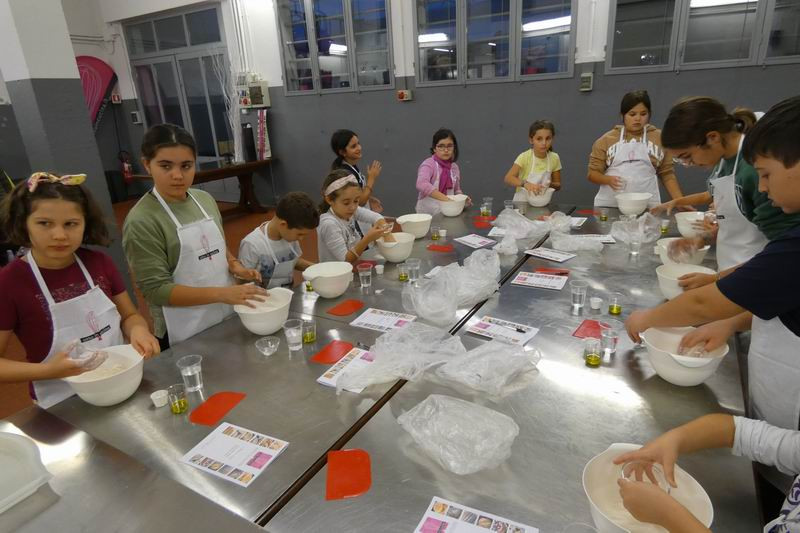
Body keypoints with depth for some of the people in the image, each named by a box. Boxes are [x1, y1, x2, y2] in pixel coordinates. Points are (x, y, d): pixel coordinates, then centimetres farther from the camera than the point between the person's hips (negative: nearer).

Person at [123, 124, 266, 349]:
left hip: (227, 318, 6)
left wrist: (235, 267, -5)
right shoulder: (141, 221, -17)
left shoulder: (205, 199, 1)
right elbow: (156, 290, -20)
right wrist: (221, 294, -28)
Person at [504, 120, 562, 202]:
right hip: (522, 202, -3)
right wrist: (525, 184, -39)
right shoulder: (524, 157, -12)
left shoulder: (554, 158, -3)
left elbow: (558, 185, 6)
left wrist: (550, 184, -16)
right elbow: (508, 178, -23)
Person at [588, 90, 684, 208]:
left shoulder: (659, 138, 8)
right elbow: (593, 173, 3)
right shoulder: (607, 139, 4)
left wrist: (680, 202, 0)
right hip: (610, 205, -1)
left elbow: (667, 174, 11)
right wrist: (608, 180, -17)